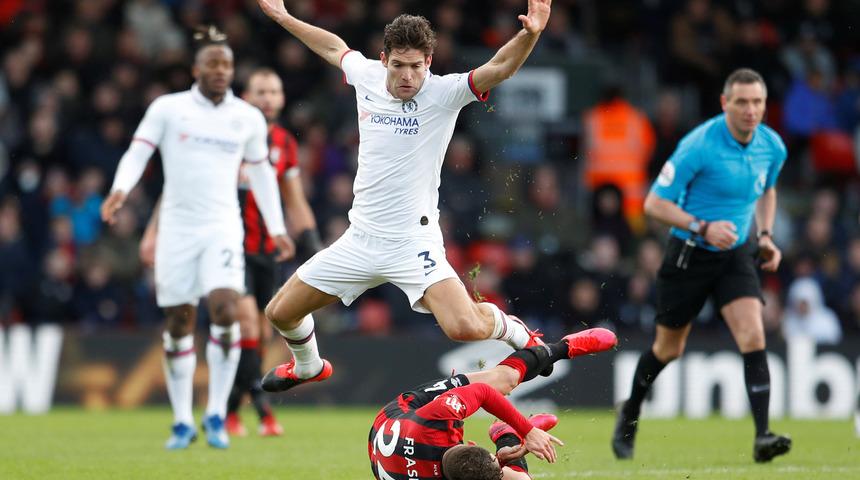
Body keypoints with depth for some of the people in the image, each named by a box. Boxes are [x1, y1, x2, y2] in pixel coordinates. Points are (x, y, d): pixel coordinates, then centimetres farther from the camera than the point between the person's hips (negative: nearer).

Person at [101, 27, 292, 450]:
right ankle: (182, 422, 13)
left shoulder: (248, 118, 10)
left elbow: (260, 172, 20)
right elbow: (137, 153, -2)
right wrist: (120, 189, -22)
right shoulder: (167, 108, 2)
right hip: (177, 225, 0)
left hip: (222, 227, 1)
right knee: (179, 322, 2)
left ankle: (215, 415, -9)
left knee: (225, 308, -19)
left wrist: (276, 228, 20)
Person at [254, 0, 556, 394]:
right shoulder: (366, 75, 1)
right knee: (280, 313, 11)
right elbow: (334, 47, 23)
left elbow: (501, 66, -27)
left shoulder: (443, 93, -12)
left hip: (413, 243, -5)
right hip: (361, 239, 5)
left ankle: (511, 329, 11)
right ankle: (308, 367, 46)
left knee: (466, 328, -26)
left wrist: (530, 34, -46)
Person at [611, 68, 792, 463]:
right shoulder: (699, 146, -22)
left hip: (735, 254, 3)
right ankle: (630, 413, 38)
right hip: (689, 254, -3)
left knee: (753, 337, -17)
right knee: (669, 348, 11)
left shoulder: (772, 147, -4)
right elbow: (655, 203, -17)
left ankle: (762, 436, -21)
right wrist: (702, 227, -29)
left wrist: (765, 235, 4)